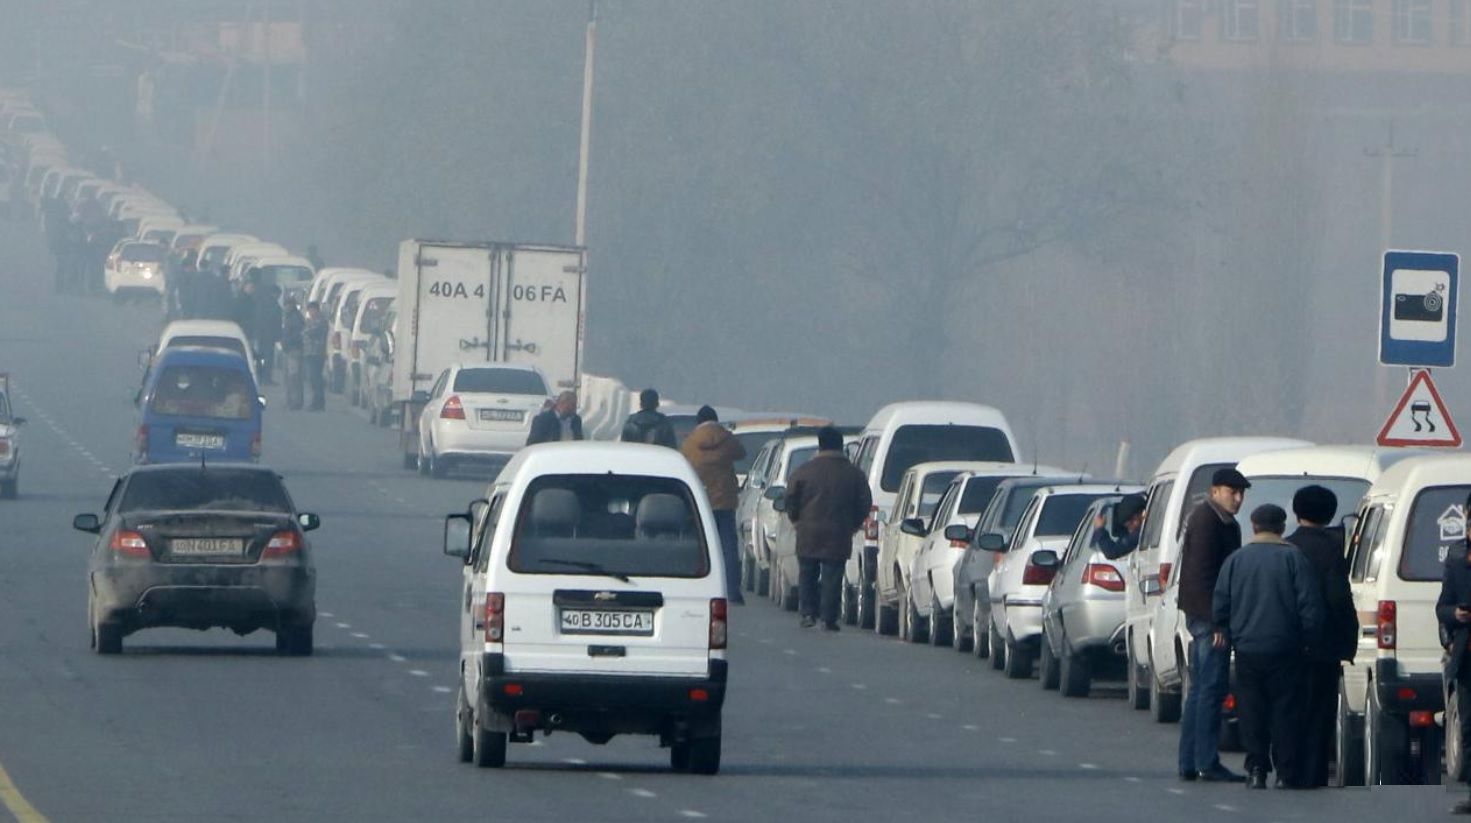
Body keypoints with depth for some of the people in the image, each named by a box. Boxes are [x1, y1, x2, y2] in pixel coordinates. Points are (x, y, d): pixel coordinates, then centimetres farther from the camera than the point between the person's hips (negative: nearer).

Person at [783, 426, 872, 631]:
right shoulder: (853, 474, 0)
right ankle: (828, 618, -1)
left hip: (808, 536, 0)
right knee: (832, 578, 2)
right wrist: (853, 525, 16)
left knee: (807, 575, 13)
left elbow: (790, 501, -1)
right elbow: (865, 504, 4)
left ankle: (808, 613, 5)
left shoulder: (804, 471, -2)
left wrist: (797, 520, 14)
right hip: (838, 537, 0)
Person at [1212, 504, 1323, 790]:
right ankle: (1286, 774, 0)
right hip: (1284, 649, -2)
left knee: (1251, 712, 9)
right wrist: (1309, 639, 3)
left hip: (1247, 648, 2)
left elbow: (1220, 602, 5)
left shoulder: (1236, 559, 3)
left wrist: (1222, 631, 21)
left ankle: (1256, 769, 5)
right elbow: (1310, 605, -8)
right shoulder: (1294, 558, -5)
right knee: (1286, 711, 2)